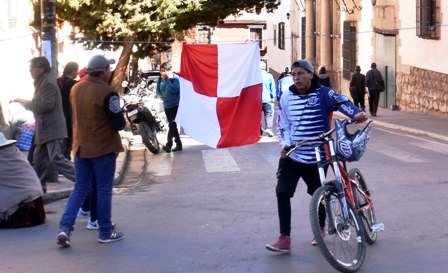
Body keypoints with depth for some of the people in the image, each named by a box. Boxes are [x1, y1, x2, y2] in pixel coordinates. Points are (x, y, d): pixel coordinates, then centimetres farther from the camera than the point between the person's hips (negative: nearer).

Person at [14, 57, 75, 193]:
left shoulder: (48, 82, -16)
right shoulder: (43, 81, 16)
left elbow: (46, 105, -24)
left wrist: (27, 103, -14)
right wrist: (27, 102, 9)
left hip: (52, 128, -10)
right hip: (46, 127, 10)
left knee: (56, 159, -13)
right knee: (39, 158, 13)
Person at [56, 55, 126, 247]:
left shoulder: (75, 88, 3)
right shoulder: (107, 93, -18)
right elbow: (119, 124, -16)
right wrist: (121, 121, 5)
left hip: (81, 146, 6)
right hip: (103, 148, -6)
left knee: (80, 189, 13)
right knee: (104, 191, 6)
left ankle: (65, 228, 1)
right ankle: (105, 233, 15)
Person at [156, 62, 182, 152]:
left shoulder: (175, 78, -12)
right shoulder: (161, 78, 4)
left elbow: (174, 90, -25)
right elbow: (158, 90, 12)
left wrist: (167, 80, -22)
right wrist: (161, 95, -8)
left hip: (175, 105, -7)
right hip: (166, 106, 7)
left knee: (172, 124, -18)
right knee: (172, 125, 13)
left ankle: (168, 145, -21)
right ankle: (178, 144, 24)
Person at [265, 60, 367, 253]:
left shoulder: (323, 93, -7)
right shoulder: (287, 98, 3)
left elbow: (341, 102, -23)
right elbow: (282, 125, 10)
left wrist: (356, 113, -43)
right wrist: (284, 144, -8)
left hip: (317, 157, -2)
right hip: (291, 156, 2)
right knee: (282, 193, -11)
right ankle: (284, 238, -5)